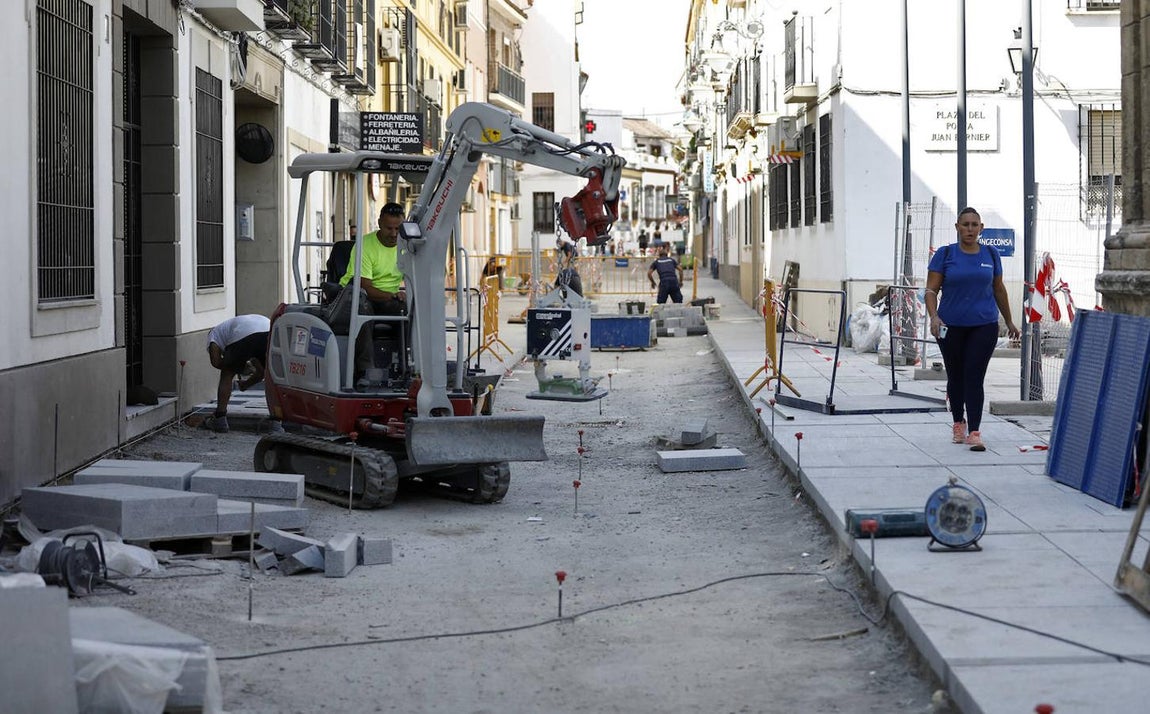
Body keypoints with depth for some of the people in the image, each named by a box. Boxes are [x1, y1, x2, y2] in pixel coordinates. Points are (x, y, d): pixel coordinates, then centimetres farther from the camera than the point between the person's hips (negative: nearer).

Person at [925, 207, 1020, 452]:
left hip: (984, 325, 0)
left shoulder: (991, 255, 5)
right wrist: (934, 316, -22)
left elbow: (999, 290, 16)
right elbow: (931, 289, -6)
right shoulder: (945, 254, -3)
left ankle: (974, 432, -11)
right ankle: (959, 423, 32)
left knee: (974, 378, -9)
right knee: (955, 377, 13)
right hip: (951, 327, 0)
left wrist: (1009, 321, 21)